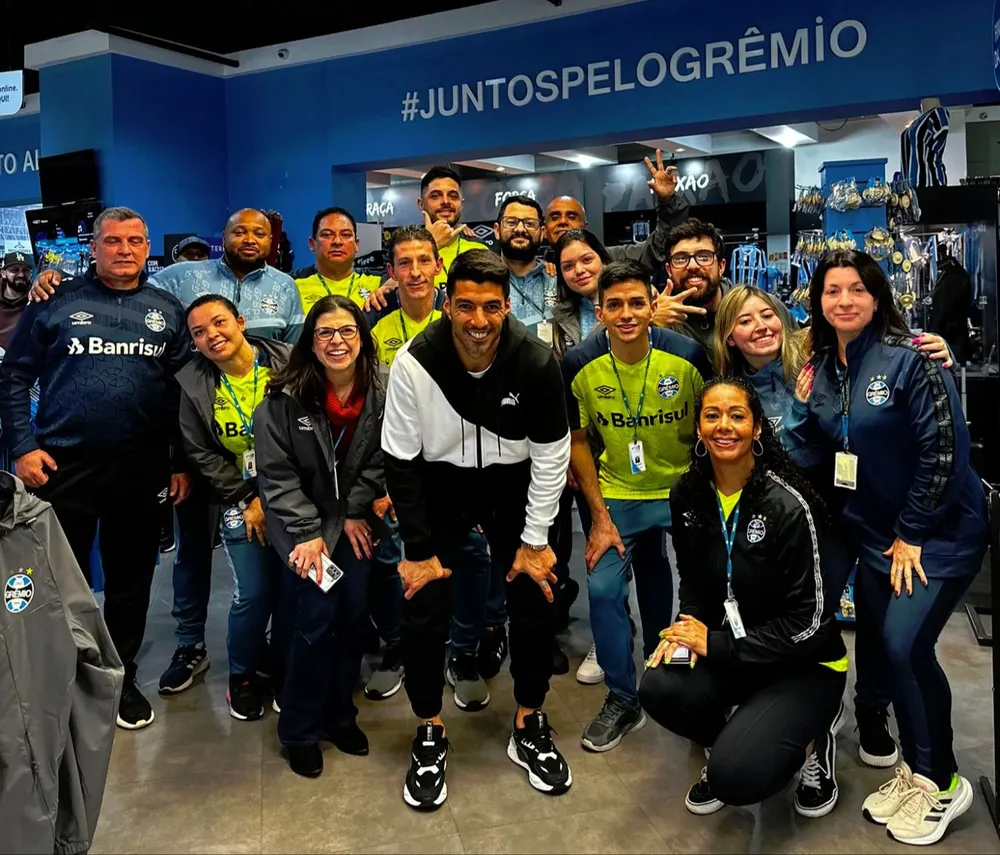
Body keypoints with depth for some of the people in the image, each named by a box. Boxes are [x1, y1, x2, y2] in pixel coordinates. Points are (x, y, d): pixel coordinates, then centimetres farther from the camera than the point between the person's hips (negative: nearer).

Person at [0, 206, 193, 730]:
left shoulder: (167, 310, 7)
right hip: (63, 467, -1)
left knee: (131, 580, 12)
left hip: (141, 470, 2)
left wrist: (183, 462, 1)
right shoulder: (57, 302, 2)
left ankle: (122, 678, 30)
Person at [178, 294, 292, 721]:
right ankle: (242, 677, 24)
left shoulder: (288, 362, -9)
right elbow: (202, 453, 1)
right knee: (253, 595, -2)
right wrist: (247, 500, -5)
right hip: (241, 500, 0)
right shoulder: (194, 383, -2)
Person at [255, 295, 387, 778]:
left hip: (351, 520, 4)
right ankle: (300, 731, 10)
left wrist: (356, 513, -7)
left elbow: (376, 461, 2)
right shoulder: (285, 399, -16)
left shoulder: (378, 396, -6)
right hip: (300, 522, -3)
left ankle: (339, 715, 25)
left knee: (352, 615, 3)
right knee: (317, 618, -10)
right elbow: (277, 473, -13)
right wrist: (306, 534, -16)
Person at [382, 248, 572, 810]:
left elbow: (552, 456, -11)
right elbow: (400, 459, -14)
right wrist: (418, 549, -12)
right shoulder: (414, 363, -23)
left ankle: (530, 727, 23)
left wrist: (535, 540, -9)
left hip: (514, 483, 1)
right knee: (424, 606, -5)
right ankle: (431, 734, 17)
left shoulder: (537, 363, -23)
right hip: (440, 483, 0)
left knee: (537, 599, 0)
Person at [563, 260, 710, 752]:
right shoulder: (580, 366, -15)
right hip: (618, 494, 1)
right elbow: (577, 443, -4)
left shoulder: (688, 358, -19)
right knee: (603, 588, -6)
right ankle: (623, 699, 13)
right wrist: (600, 518, -6)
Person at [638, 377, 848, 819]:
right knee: (659, 688, -25)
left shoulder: (787, 505, -22)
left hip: (805, 663, -5)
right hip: (726, 652, 5)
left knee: (736, 778, -24)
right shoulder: (688, 495, -4)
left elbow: (808, 621, -19)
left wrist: (716, 645, -19)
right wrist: (687, 628, -10)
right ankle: (731, 742, 7)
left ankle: (812, 736, 9)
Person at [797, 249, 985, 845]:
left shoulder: (910, 357, -16)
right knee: (879, 644, 7)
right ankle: (917, 769, 26)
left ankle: (942, 783, 8)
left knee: (905, 644, -15)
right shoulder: (823, 370, 4)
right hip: (877, 533, 7)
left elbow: (944, 451, -18)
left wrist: (912, 535, -15)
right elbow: (827, 454, 12)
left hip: (940, 530, -6)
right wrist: (803, 411, -6)